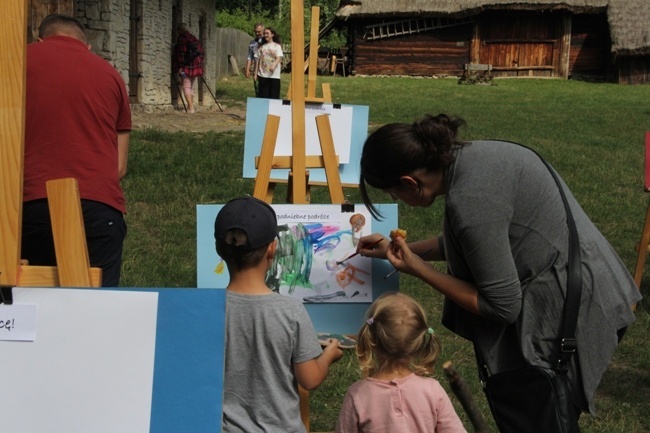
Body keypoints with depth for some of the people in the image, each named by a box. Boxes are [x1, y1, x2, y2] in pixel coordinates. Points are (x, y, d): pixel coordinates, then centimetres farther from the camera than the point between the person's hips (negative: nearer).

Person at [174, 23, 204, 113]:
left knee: (186, 86, -5)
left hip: (187, 65, -7)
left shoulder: (181, 38, -7)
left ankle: (191, 108, -13)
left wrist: (180, 66, -15)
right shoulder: (194, 38, 15)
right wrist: (200, 63, 19)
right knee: (191, 86, 16)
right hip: (196, 65, 7)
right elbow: (202, 52, 15)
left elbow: (181, 52, -15)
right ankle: (191, 105, 18)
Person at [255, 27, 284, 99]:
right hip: (262, 75, 2)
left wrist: (274, 65, -28)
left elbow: (279, 58, -8)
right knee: (263, 95, -1)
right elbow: (257, 59, 12)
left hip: (274, 75, -2)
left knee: (274, 95, -2)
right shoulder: (261, 47, 12)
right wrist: (256, 72, 5)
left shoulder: (277, 46, 5)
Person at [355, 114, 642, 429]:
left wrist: (419, 270, -15)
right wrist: (401, 249, 19)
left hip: (567, 311, -10)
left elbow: (503, 306, -22)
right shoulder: (466, 158, 1)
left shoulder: (470, 199, -28)